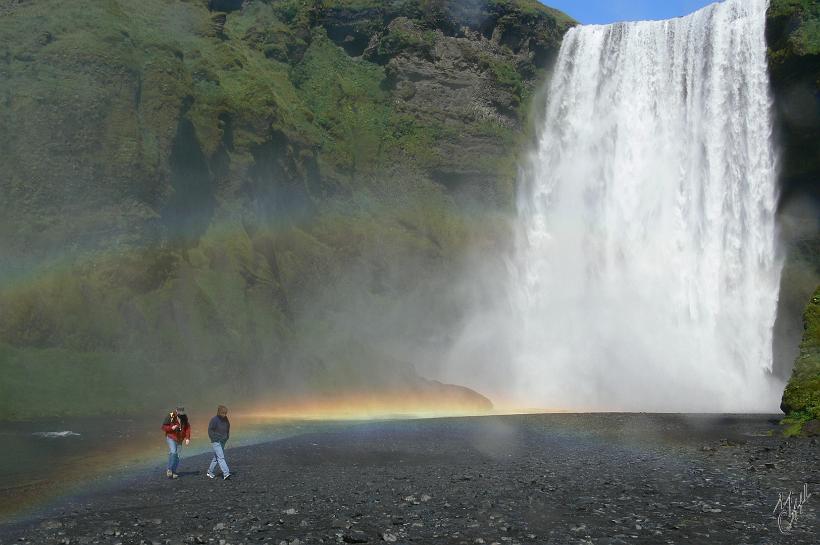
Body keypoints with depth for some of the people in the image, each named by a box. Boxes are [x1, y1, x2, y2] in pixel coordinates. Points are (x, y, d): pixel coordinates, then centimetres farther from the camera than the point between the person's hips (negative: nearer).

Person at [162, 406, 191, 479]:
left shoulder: (185, 418, -1)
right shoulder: (170, 416, -14)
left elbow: (187, 428, 10)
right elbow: (163, 427, -9)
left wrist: (187, 438, 1)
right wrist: (171, 428, -26)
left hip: (179, 439, 4)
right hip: (171, 438, -4)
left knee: (177, 455, 3)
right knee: (173, 452, -22)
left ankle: (173, 472, 12)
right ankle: (169, 470, -12)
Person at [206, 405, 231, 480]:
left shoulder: (225, 419, 5)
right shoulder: (214, 420, -16)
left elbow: (228, 428, 21)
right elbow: (210, 430, -14)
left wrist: (227, 436, 13)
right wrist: (215, 439, -15)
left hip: (222, 442, 8)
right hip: (216, 442, -8)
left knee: (216, 457, 15)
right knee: (221, 458, -14)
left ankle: (210, 472, 28)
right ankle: (226, 474, -22)